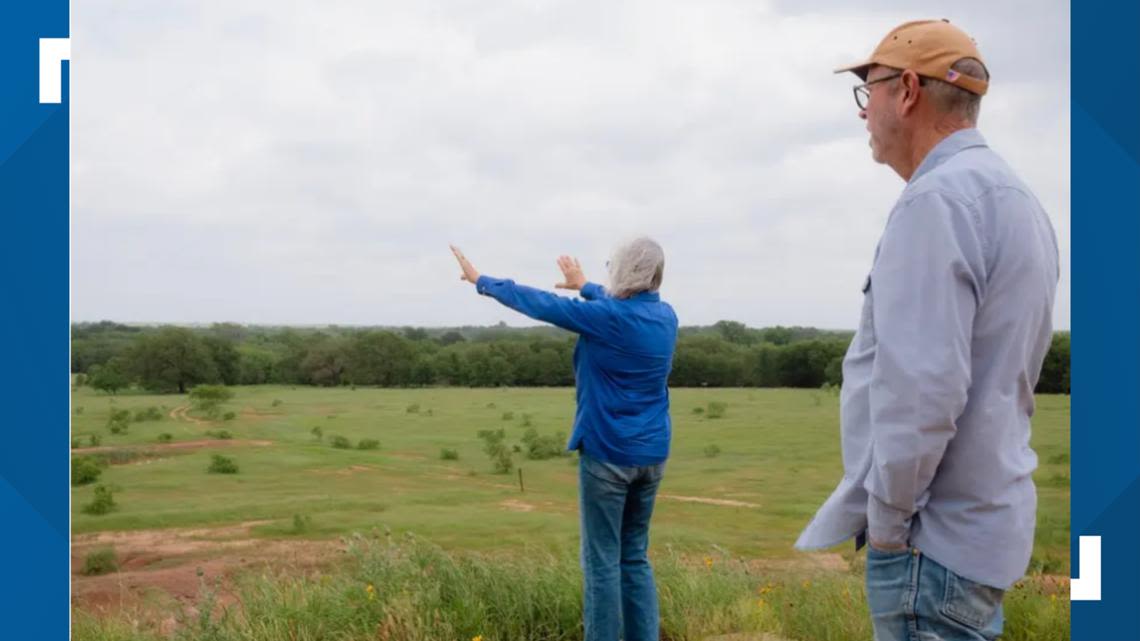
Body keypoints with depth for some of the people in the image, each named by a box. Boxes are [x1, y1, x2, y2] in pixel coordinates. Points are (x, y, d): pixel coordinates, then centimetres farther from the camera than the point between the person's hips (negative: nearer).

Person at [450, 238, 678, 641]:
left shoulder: (608, 318, -15)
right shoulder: (665, 316, 4)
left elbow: (539, 304, -5)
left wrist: (481, 281, 8)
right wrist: (584, 285, 43)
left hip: (608, 453, -7)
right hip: (651, 455, 7)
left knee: (602, 561, 0)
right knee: (635, 557, 14)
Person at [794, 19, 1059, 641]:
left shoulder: (937, 199, -17)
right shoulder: (1013, 197, 14)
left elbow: (920, 388, -25)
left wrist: (886, 522, -14)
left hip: (935, 539, -9)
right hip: (983, 521, 9)